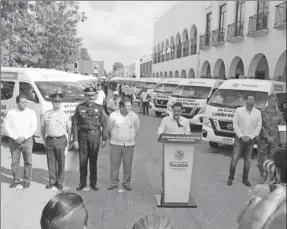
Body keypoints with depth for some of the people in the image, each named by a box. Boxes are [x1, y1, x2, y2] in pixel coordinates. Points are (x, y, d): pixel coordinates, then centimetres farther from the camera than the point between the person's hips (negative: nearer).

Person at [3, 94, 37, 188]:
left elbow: (34, 127, -3)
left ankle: (27, 180, 13)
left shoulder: (31, 112, 1)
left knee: (28, 162, 1)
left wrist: (24, 137, -12)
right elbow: (6, 125, 0)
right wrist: (15, 137, -9)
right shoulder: (11, 112, 2)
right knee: (15, 161, 5)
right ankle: (16, 180, 18)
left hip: (27, 140, -1)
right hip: (14, 141, 1)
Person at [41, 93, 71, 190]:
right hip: (49, 140, 2)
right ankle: (52, 181, 20)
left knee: (61, 162, 3)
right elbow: (43, 128, 14)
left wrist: (67, 142, 1)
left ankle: (60, 182, 15)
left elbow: (69, 129, 6)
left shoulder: (65, 115, 1)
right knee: (51, 162, 7)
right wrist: (44, 140, 8)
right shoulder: (47, 114, 5)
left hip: (61, 140, -1)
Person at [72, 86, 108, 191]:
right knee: (82, 160, 5)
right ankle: (82, 182, 21)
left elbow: (104, 124, 4)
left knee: (93, 160, 8)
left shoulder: (99, 108, 4)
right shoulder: (79, 107, 1)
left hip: (95, 136, 0)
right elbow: (75, 124, -1)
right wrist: (75, 140, -6)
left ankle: (93, 183, 21)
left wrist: (104, 139, -1)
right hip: (83, 135, 0)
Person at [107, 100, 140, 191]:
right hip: (115, 143, -1)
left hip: (129, 144, 1)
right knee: (114, 164, 5)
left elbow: (137, 127, 13)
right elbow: (110, 127, 8)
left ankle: (126, 183, 19)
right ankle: (114, 182, 18)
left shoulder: (134, 116, -3)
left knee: (128, 164, 5)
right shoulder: (113, 115, -8)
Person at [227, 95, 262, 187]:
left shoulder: (257, 113, 2)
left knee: (247, 161, 8)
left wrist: (250, 137, -9)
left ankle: (245, 179, 20)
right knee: (234, 159, -5)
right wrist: (241, 136, -12)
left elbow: (258, 127, 1)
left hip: (250, 140, 2)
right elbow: (235, 124, -4)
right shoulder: (239, 110, -2)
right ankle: (231, 178, 7)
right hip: (239, 138, -2)